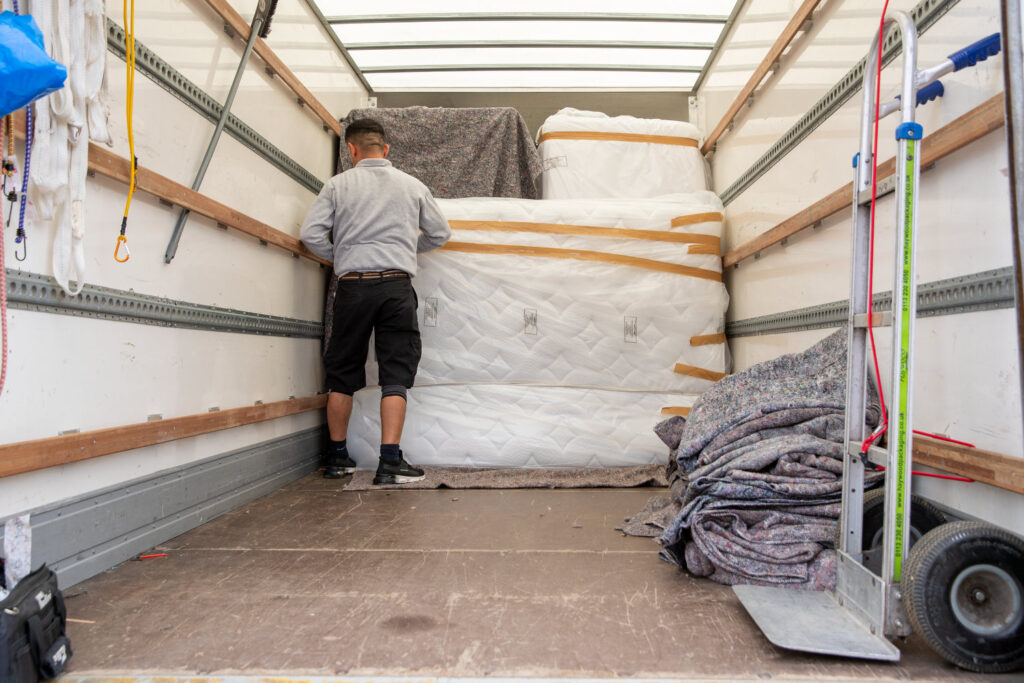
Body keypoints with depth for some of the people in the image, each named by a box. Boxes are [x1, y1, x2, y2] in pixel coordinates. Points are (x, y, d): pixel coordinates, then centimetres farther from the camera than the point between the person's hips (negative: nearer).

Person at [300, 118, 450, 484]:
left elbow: (311, 234, -1)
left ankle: (338, 456, 21)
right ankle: (390, 460, -6)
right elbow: (440, 234, 17)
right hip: (396, 286, 0)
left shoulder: (338, 184, 6)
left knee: (342, 374, 12)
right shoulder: (412, 185, 10)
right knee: (396, 372, 1)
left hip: (352, 286, 1)